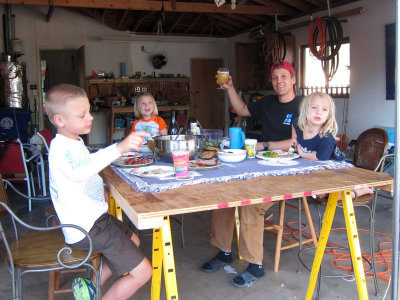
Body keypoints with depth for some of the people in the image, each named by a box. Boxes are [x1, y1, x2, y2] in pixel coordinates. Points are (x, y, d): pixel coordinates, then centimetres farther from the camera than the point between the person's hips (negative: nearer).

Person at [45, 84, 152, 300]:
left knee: (132, 240, 32)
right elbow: (79, 171, -45)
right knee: (142, 272, -9)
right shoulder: (60, 147, -22)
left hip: (95, 217, 11)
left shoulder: (75, 142, 11)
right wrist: (118, 148, -54)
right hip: (87, 228, -11)